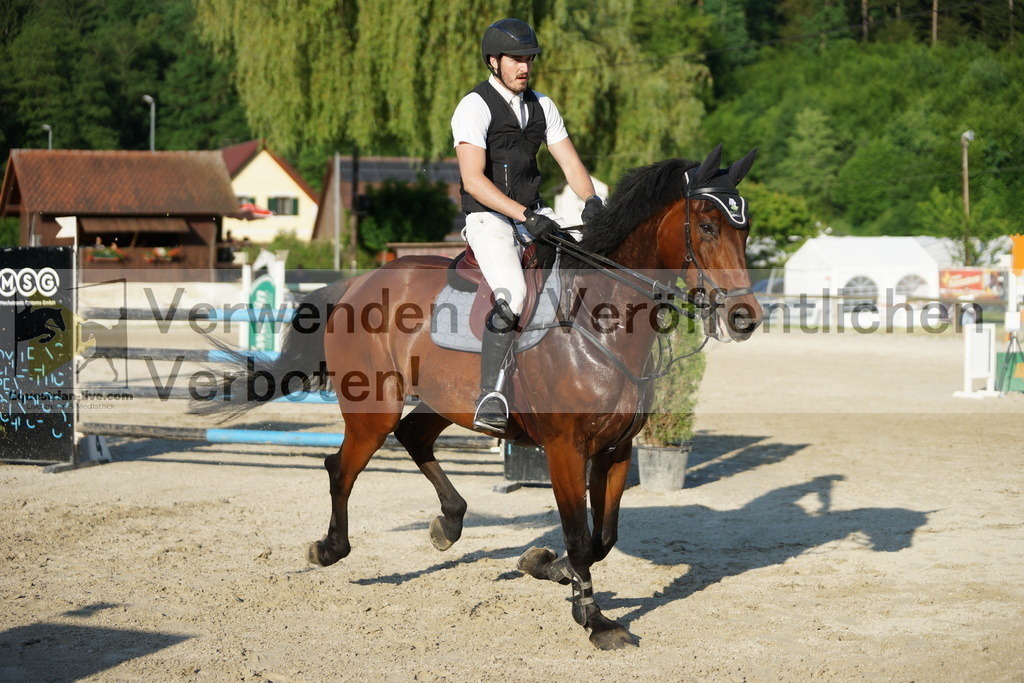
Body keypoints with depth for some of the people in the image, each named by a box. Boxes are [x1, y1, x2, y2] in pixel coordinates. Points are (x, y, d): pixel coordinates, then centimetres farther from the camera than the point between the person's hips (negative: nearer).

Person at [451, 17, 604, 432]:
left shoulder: (541, 106, 12)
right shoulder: (474, 108, -10)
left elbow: (571, 164, 10)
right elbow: (473, 180, -21)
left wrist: (591, 201, -12)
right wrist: (524, 215, -29)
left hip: (534, 215, 7)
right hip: (488, 218, -7)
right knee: (512, 296, -31)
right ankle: (491, 397, -28)